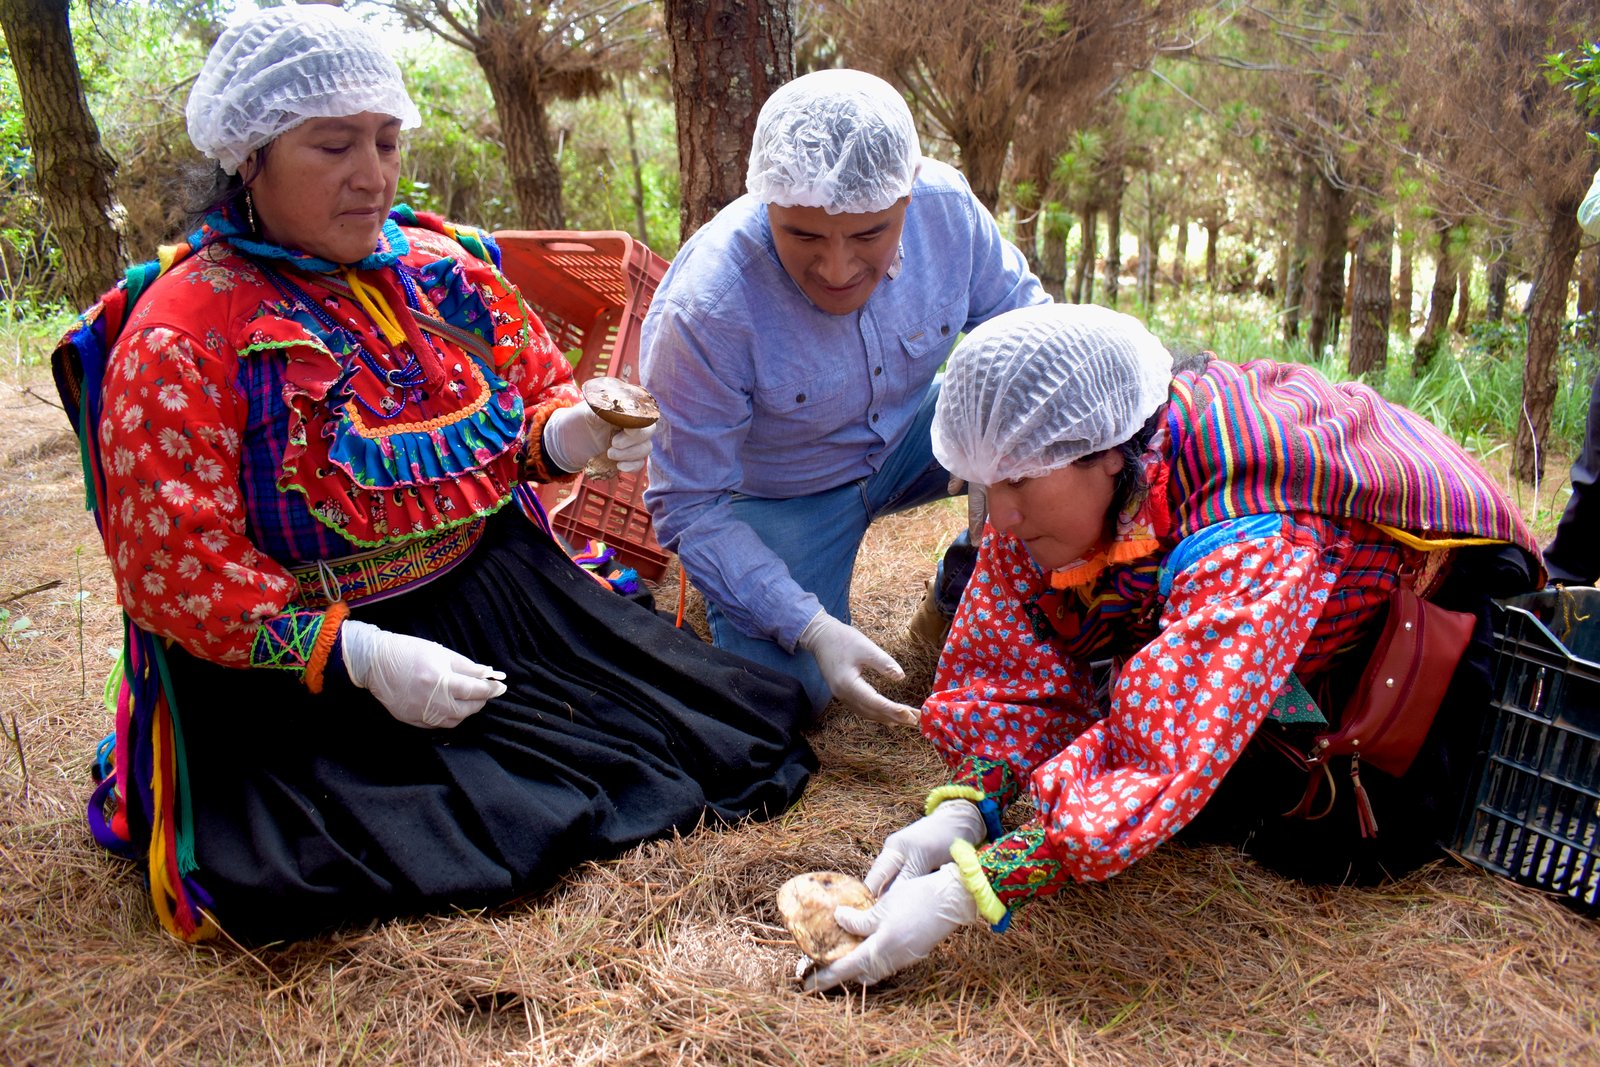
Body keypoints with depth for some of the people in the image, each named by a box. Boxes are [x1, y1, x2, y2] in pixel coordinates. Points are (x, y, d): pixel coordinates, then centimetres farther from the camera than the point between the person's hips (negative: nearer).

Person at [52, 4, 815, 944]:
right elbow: (174, 570, -15)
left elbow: (536, 390, 16)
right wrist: (359, 657, -24)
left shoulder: (447, 269, 4)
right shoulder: (181, 338, -12)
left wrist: (573, 431, -9)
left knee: (740, 723, -4)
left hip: (502, 593, 5)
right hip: (310, 668, -4)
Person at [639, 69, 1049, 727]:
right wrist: (810, 627, -34)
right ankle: (719, 584, 16)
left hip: (910, 442, 4)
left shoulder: (946, 204, -23)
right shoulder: (706, 308, -34)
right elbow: (689, 505, -25)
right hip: (778, 493, -3)